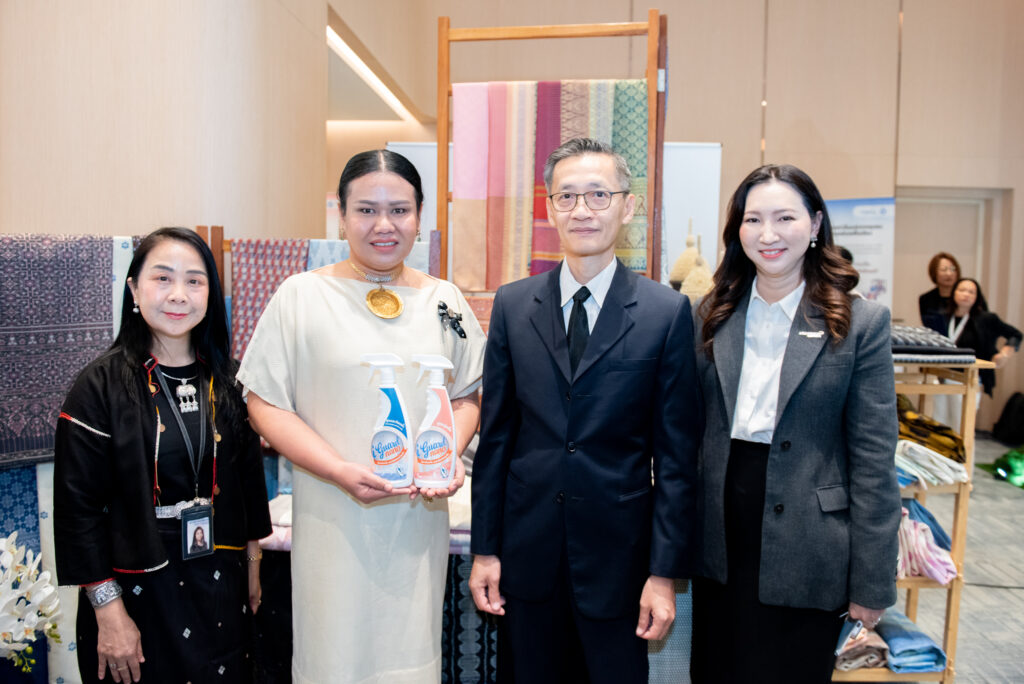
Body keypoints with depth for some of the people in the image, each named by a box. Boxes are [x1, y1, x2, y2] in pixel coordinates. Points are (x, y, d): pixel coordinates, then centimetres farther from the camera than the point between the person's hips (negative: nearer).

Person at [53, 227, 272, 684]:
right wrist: (108, 609, -12)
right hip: (138, 588, -3)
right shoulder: (102, 385, -12)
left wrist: (253, 567, 10)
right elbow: (79, 507, -12)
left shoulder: (226, 379, 0)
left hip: (219, 582, 4)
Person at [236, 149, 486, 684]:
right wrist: (340, 471, -17)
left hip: (420, 517, 3)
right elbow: (265, 404, -5)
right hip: (333, 521, -2)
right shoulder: (302, 295, -4)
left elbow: (467, 395, 12)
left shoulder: (444, 300, 5)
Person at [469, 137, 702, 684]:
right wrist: (484, 550, 3)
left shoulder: (666, 311, -7)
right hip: (527, 554, 2)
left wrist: (665, 573, -6)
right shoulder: (512, 305, 0)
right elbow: (495, 435, 3)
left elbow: (676, 454, -5)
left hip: (617, 556, -2)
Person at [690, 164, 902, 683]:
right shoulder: (711, 315, 3)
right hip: (720, 543, 4)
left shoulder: (861, 323, -8)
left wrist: (872, 582, -7)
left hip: (805, 552, -3)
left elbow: (873, 461, -7)